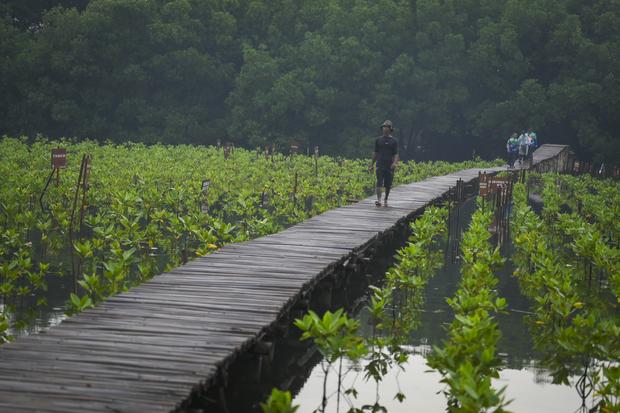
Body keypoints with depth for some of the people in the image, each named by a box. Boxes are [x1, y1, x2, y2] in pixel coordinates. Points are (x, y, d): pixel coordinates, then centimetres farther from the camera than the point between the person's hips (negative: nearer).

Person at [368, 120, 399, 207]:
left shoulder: (394, 141, 4)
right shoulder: (378, 140, 9)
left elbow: (396, 154, -2)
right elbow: (375, 153, 15)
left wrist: (395, 163, -21)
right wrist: (371, 164, 14)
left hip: (389, 166, 0)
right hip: (380, 165, 0)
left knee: (388, 185, 7)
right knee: (379, 183, -13)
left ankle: (386, 200, 25)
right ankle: (378, 200, -22)